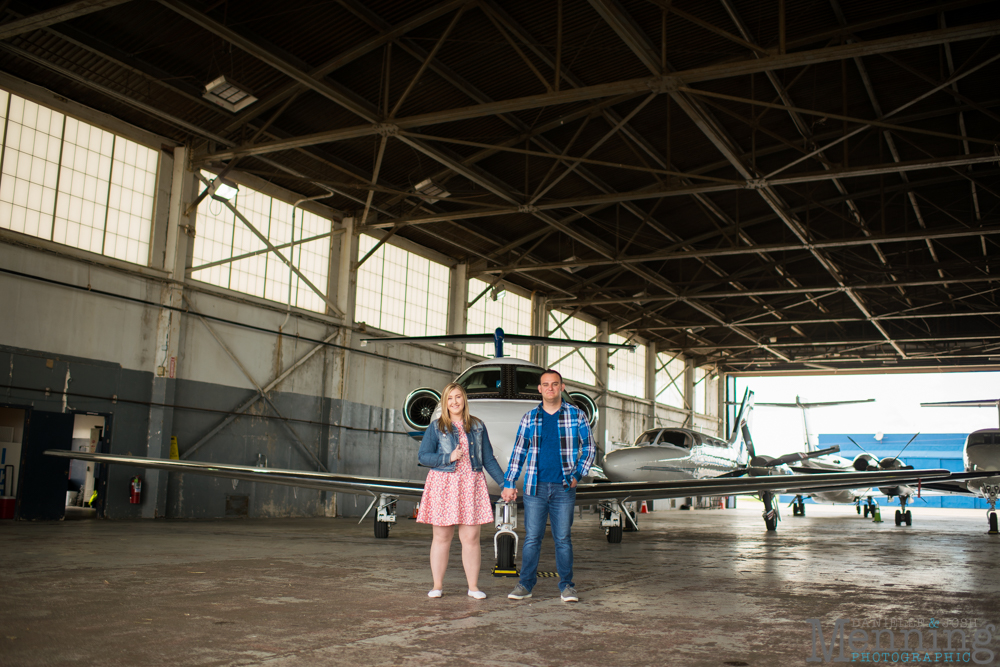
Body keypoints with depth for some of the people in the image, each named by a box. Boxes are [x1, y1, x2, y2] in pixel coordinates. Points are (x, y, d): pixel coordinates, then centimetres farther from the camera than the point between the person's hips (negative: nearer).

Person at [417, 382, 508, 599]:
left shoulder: (478, 426, 11)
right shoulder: (436, 427, 5)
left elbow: (488, 459, 13)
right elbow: (423, 456, 0)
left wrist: (504, 483, 9)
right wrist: (448, 458, -12)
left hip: (471, 485, 1)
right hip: (442, 485, -1)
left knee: (471, 538, 0)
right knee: (441, 537, 3)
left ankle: (473, 587, 9)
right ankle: (437, 586, 13)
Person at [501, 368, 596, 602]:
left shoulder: (576, 415, 3)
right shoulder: (530, 418, 7)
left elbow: (589, 448, 9)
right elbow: (518, 452, 9)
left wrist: (578, 474, -3)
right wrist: (509, 483, 5)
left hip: (563, 488, -1)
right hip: (535, 486, 1)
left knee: (563, 539, 5)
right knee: (531, 538, 3)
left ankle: (566, 585, 14)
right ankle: (525, 584, 11)